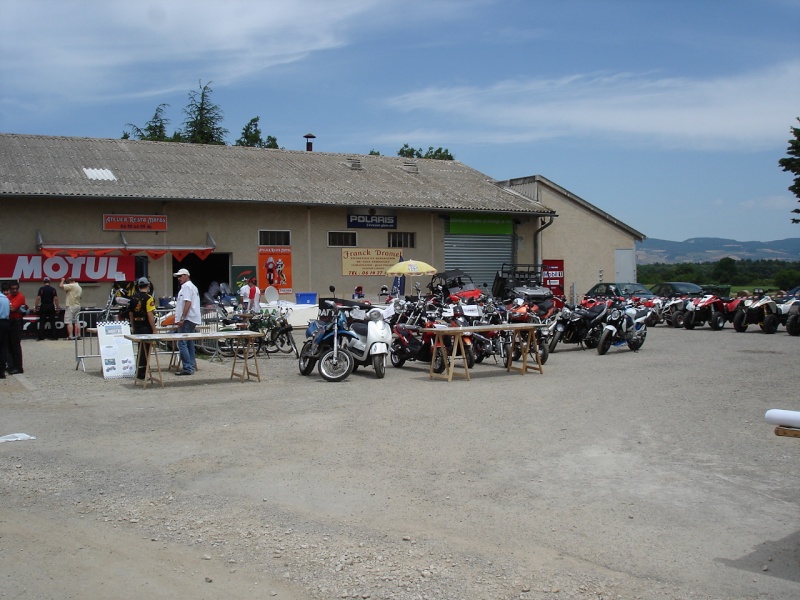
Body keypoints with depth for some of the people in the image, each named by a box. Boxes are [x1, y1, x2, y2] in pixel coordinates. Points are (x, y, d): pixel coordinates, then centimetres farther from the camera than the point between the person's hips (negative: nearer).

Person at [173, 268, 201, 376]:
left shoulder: (186, 286, -11)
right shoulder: (192, 286, 21)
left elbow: (187, 303, -20)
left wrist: (182, 318, -22)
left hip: (187, 319, -11)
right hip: (192, 320, 11)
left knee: (182, 344, -11)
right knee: (189, 343, 13)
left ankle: (187, 368, -13)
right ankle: (191, 366, 15)